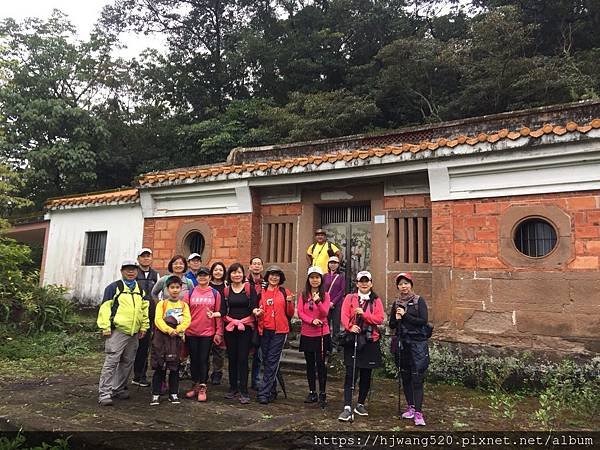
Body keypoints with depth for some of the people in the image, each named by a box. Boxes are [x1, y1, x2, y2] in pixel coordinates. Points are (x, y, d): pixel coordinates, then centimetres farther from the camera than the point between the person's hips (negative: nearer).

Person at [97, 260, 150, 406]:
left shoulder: (140, 290, 14)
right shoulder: (114, 287, -3)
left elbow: (145, 309, 19)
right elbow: (105, 307, -6)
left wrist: (144, 327, 13)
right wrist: (106, 328, -11)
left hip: (134, 333, 6)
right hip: (117, 331, -6)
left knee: (127, 363, 13)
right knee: (111, 362, -7)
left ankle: (118, 388, 26)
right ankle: (104, 393, -1)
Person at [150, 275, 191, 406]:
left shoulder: (184, 305, 9)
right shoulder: (162, 304, 4)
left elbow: (187, 320, -3)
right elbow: (158, 319, -8)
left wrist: (177, 329, -18)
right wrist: (169, 330, -21)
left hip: (177, 338, 2)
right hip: (162, 337, -1)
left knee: (175, 368, 7)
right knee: (159, 367, 1)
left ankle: (173, 394, 18)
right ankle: (156, 394, 10)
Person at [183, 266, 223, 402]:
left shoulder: (215, 293, 2)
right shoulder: (190, 293, 5)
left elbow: (219, 313, 1)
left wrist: (219, 332, -2)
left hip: (207, 332, -2)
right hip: (191, 332, 2)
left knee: (203, 360, 2)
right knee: (194, 359, 10)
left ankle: (202, 388, 12)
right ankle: (195, 385, 24)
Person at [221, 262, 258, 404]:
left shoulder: (250, 288, 1)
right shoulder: (226, 290, 8)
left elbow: (254, 307, -5)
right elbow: (223, 311, 3)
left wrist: (256, 311, -23)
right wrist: (214, 314, -15)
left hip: (246, 328, -3)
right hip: (230, 328, 3)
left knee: (243, 358, -5)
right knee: (232, 358, 10)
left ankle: (244, 392, 2)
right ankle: (233, 388, 24)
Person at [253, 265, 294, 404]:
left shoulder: (285, 292, 3)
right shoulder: (261, 292, 9)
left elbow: (290, 314, 4)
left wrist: (290, 302, -14)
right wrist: (257, 312, -5)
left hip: (279, 331, -3)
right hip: (265, 330, 3)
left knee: (272, 361, -5)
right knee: (266, 361, 10)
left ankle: (264, 393, -1)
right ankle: (272, 391, 25)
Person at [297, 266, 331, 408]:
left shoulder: (325, 295, -2)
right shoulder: (303, 295, 5)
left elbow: (325, 313, -13)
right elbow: (300, 313, -3)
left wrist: (318, 301, -30)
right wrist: (312, 320, -19)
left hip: (322, 334, -3)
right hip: (307, 334, 3)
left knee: (320, 363, -1)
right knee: (310, 364, 11)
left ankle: (322, 394, 10)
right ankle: (312, 393, 22)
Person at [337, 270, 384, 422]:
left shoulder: (376, 301, 7)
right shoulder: (349, 298, 5)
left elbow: (380, 319, -5)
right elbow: (344, 315, -5)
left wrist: (364, 314, -17)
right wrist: (350, 326, -24)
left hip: (370, 341, 2)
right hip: (353, 339, -2)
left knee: (366, 375, 10)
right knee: (350, 374, -6)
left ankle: (360, 404, 27)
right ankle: (347, 408, -6)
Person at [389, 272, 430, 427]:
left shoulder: (419, 301, -3)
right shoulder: (396, 304, 10)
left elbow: (423, 321, -12)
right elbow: (391, 325, 11)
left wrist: (405, 316, -15)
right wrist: (397, 319, -10)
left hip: (417, 343, -5)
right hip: (401, 344, 5)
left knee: (417, 378, -7)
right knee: (405, 377, 11)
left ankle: (418, 412, -4)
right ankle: (410, 407, 24)